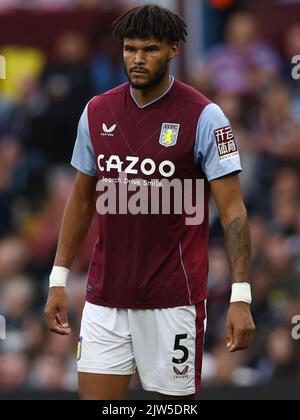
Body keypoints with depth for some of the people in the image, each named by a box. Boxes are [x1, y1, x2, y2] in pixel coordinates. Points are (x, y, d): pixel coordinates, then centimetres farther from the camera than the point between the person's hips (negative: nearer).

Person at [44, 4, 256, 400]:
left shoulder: (203, 116, -8)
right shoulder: (97, 112, 6)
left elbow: (233, 208, -10)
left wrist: (241, 296, -18)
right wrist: (59, 279, 13)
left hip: (174, 300, -4)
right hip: (106, 298, 4)